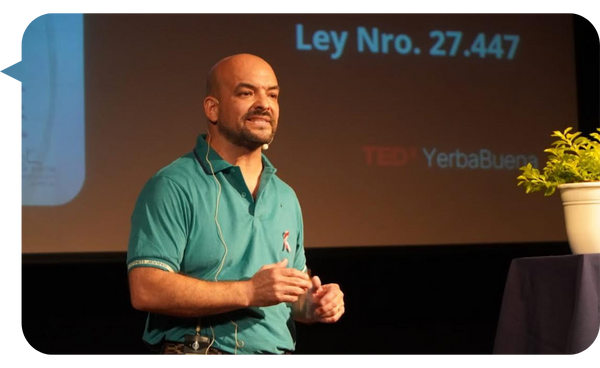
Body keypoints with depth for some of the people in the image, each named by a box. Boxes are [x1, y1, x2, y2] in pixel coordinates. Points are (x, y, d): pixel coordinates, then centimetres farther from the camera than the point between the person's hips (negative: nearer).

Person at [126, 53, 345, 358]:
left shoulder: (286, 196, 12)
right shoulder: (173, 187, -9)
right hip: (200, 350, -6)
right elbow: (146, 290, -18)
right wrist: (248, 292, -20)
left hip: (279, 350, 6)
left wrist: (313, 304, 0)